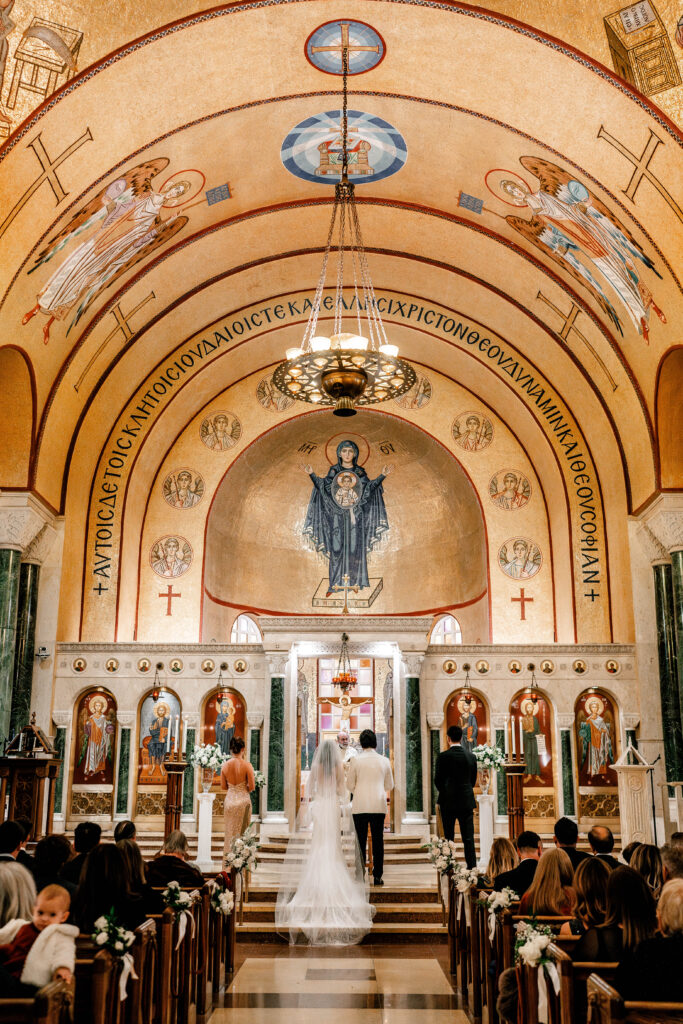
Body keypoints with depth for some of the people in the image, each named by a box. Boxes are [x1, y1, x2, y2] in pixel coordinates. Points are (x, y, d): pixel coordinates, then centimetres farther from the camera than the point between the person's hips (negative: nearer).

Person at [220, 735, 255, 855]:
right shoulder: (247, 765, -15)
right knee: (242, 833, 9)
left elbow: (223, 786, 4)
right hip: (243, 800, -3)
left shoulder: (225, 766, -5)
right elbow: (252, 787, -12)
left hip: (229, 800, 3)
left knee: (230, 832, 15)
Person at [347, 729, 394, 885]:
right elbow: (389, 786, 10)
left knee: (361, 841, 4)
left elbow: (350, 785, 2)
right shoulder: (384, 761, 2)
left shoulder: (356, 760, -4)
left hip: (360, 806, -1)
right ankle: (377, 876, 6)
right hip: (379, 806, 1)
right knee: (378, 840, 6)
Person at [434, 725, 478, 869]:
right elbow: (473, 780, 9)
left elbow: (437, 780, -4)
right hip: (467, 802, 3)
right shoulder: (471, 756, 1)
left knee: (448, 837, 6)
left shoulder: (443, 756, -10)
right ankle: (472, 867, 3)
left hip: (448, 802, -2)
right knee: (469, 838, 6)